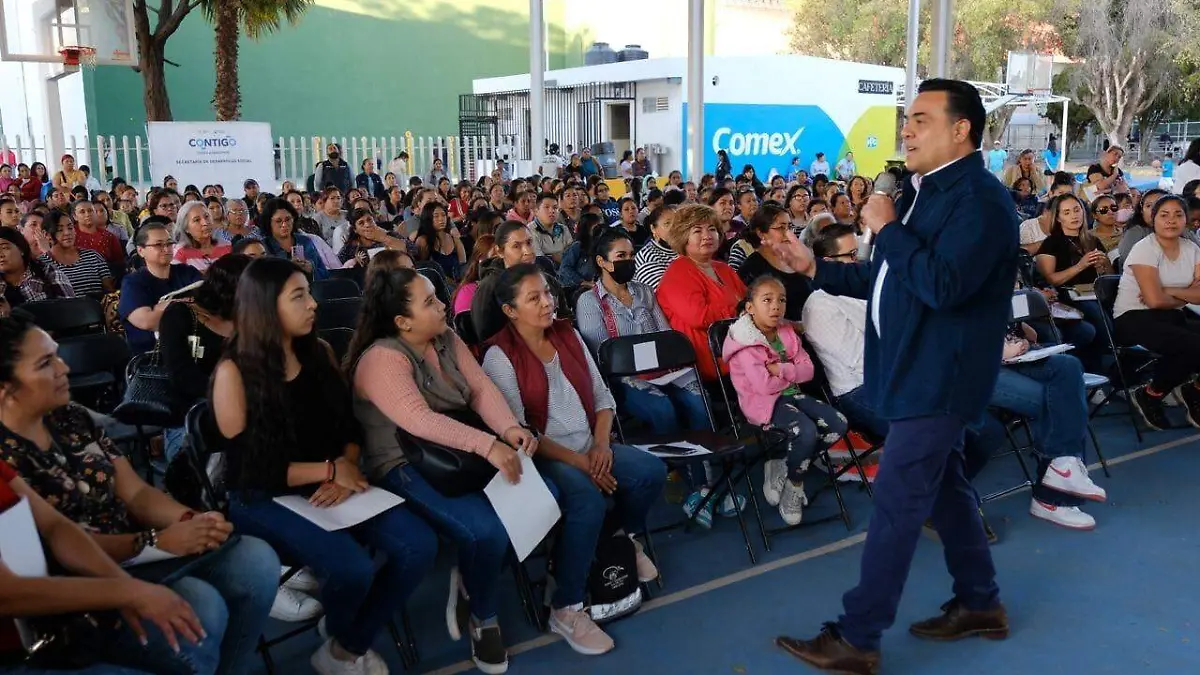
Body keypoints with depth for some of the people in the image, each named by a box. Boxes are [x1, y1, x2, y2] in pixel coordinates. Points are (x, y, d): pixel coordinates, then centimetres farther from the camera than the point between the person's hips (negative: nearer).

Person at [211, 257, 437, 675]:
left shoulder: (320, 353, 5)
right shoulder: (234, 372, -11)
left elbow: (348, 425, 9)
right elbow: (250, 468, -13)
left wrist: (346, 473, -12)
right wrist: (330, 470, -14)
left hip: (328, 485, 6)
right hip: (263, 499, -5)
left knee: (419, 546, -16)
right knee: (352, 569, -30)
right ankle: (337, 640, 9)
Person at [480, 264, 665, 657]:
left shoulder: (568, 335, 8)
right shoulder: (500, 356, -11)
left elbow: (602, 397, 10)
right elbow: (517, 432, -15)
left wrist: (601, 445, -8)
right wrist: (577, 461, -19)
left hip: (591, 448, 6)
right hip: (541, 458, -6)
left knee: (652, 471, -15)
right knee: (588, 498, -33)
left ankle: (625, 538, 17)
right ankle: (565, 610, -19)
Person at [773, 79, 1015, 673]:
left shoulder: (980, 199, -18)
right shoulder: (924, 192, 14)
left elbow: (941, 285, -30)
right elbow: (889, 281, 18)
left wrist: (887, 228, -21)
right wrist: (816, 269, 13)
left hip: (939, 378, -10)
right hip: (918, 372, 10)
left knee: (896, 503, -6)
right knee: (943, 486, 19)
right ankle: (980, 602, 35)